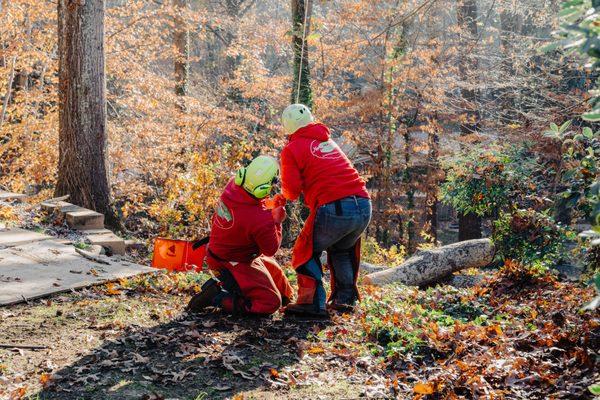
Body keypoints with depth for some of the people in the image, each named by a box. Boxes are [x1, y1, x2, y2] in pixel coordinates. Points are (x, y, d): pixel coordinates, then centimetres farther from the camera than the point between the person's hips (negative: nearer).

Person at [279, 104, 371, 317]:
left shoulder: (292, 150, 6)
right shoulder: (329, 142, 26)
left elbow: (292, 191, 0)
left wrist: (284, 194, 20)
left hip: (334, 209, -6)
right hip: (364, 205, 6)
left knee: (306, 252, 13)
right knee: (342, 250, 30)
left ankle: (312, 302, 3)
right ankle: (345, 299, 30)